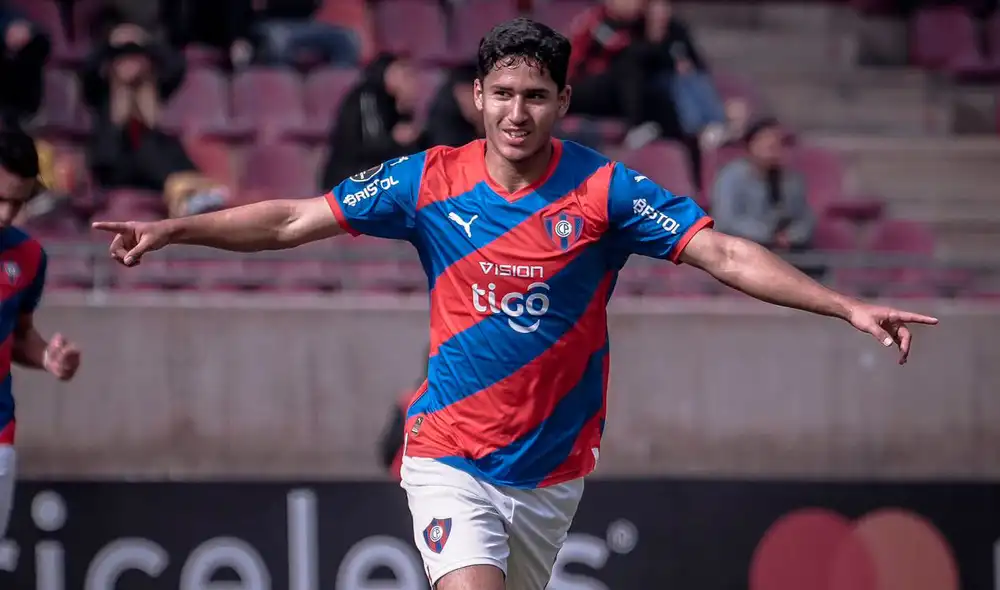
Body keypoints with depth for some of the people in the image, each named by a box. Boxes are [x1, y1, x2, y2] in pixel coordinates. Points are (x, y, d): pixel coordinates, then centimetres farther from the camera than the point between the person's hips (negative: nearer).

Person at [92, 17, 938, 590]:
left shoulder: (602, 189, -7)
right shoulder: (432, 181, -4)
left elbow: (724, 253, -11)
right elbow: (293, 221, 2)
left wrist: (847, 307, -20)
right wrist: (171, 229, -4)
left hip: (552, 467, 1)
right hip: (451, 458, -1)